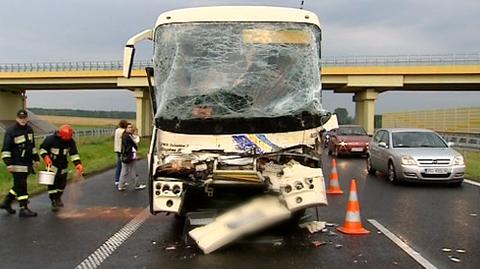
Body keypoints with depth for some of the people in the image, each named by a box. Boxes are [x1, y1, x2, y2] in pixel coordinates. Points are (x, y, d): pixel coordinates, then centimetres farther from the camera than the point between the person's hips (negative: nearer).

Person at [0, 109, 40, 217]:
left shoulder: (29, 129, 11)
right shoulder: (11, 131, -11)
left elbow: (32, 146, 22)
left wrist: (36, 159, 20)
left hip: (27, 163, 8)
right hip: (17, 164, -7)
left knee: (19, 185, 16)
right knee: (21, 186, -6)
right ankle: (23, 209, -1)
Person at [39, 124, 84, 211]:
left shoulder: (71, 142, -9)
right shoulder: (51, 139, -20)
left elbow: (74, 154, -6)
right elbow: (42, 148, -7)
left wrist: (78, 164, -18)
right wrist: (46, 157, -23)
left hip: (63, 166, 4)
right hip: (52, 165, -4)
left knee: (62, 183, 12)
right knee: (52, 184, -11)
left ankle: (58, 198, 37)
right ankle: (54, 202, -1)